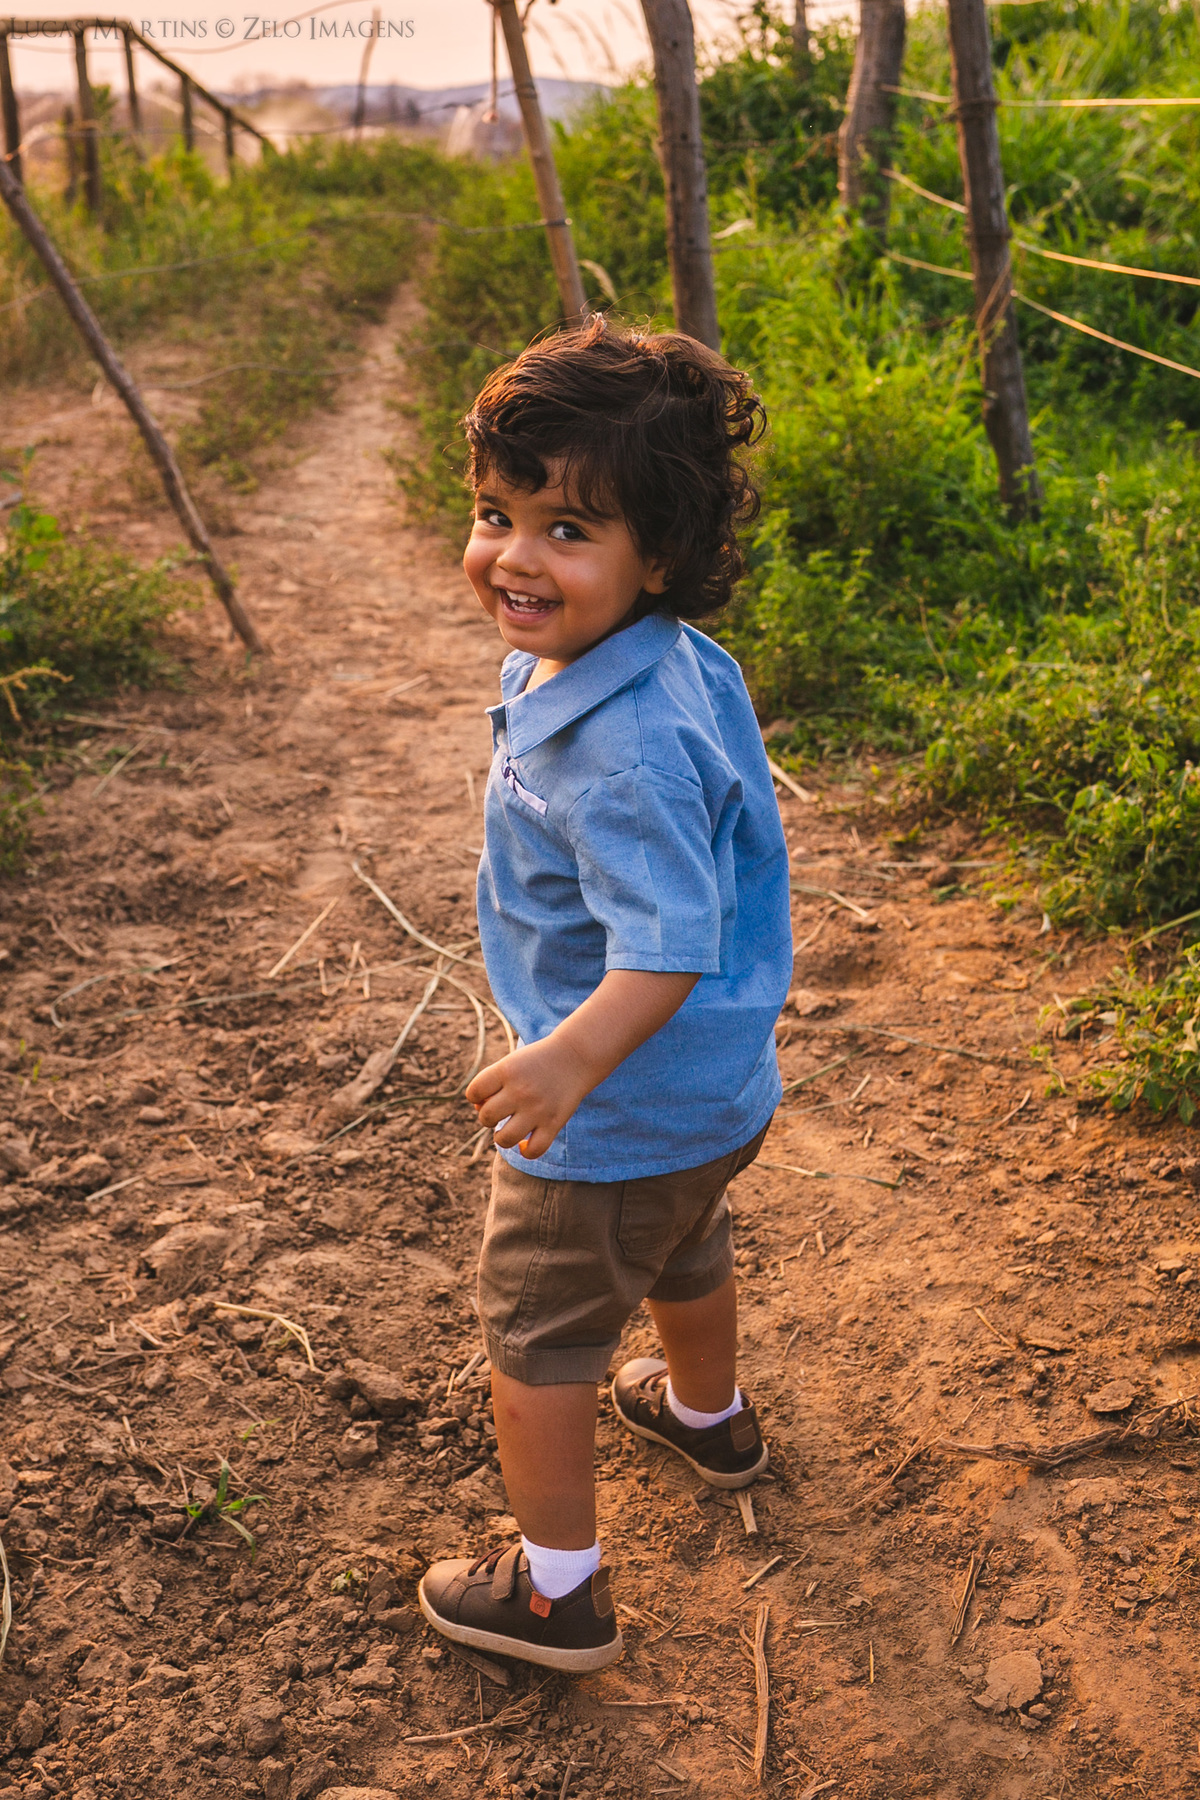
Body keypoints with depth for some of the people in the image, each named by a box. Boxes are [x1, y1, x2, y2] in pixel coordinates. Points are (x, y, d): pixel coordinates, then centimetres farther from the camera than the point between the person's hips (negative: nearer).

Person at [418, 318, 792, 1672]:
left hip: (616, 1109, -10)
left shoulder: (623, 750, -35)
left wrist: (574, 1056, -53)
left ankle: (556, 1591, 28)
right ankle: (710, 1417, 63)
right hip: (716, 1092, 10)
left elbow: (669, 946, -37)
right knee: (681, 1251, 35)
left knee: (532, 1341, 11)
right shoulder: (672, 660, -5)